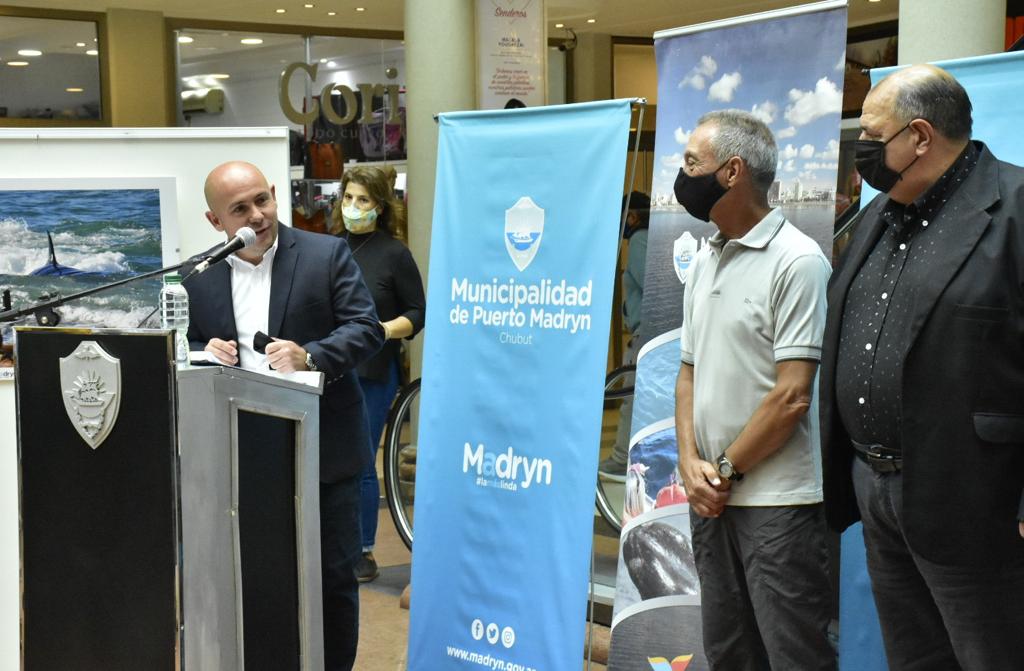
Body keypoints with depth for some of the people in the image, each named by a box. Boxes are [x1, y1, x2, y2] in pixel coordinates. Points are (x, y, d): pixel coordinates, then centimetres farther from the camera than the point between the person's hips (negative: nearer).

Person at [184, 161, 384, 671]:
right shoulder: (198, 279, 6)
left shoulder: (327, 255, -3)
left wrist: (310, 357, -25)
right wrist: (205, 354, -10)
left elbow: (366, 328, -8)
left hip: (323, 451, -2)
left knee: (334, 577, 7)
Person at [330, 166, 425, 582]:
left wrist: (386, 329, -19)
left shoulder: (394, 253, -4)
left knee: (361, 464, 0)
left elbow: (418, 314, -2)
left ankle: (364, 553, 13)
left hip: (372, 372, -4)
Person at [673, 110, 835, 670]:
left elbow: (792, 395, -16)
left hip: (778, 503, -7)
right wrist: (691, 463, -1)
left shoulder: (797, 261, -12)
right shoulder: (702, 264, 11)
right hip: (712, 498, 7)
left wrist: (728, 471, -9)